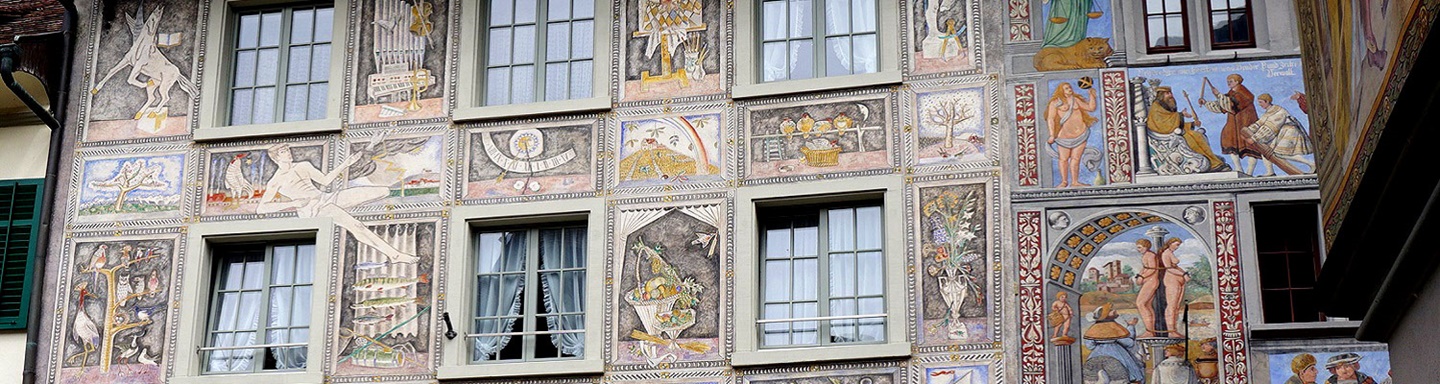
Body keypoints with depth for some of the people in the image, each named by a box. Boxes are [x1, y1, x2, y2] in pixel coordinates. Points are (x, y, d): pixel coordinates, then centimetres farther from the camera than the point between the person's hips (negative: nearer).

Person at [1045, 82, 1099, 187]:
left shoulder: (1076, 100, 14)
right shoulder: (1055, 103, 1)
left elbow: (1091, 108, 15)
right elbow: (1051, 119, -3)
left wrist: (1092, 95, 4)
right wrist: (1052, 135, -9)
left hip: (1080, 133, 3)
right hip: (1064, 134, -3)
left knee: (1076, 158, 2)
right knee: (1064, 159, 0)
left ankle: (1075, 182, 4)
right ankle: (1064, 181, 11)